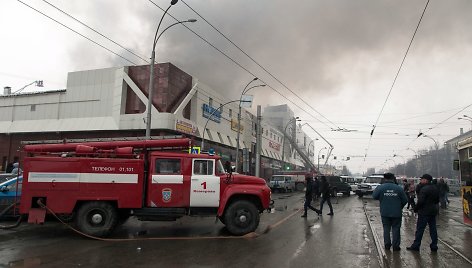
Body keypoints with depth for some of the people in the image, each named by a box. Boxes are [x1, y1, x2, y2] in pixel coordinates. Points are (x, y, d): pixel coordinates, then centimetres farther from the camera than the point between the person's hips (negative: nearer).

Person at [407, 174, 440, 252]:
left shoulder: (424, 189, -19)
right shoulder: (435, 188, 10)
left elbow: (420, 201, -23)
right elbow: (437, 200, 18)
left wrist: (416, 209, -10)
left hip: (424, 212, -8)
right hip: (433, 211, 9)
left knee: (420, 229, -2)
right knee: (433, 229, 12)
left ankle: (416, 246, 3)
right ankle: (434, 246, 17)